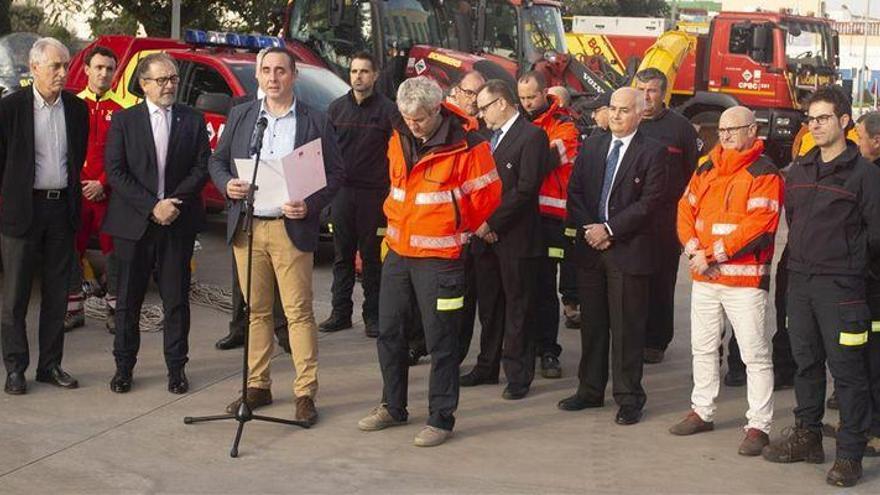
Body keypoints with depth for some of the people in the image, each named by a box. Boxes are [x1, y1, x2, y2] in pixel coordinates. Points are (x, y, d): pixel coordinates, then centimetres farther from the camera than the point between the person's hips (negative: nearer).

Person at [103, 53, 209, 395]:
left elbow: (202, 167, 1)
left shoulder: (193, 121, 6)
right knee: (128, 299, 6)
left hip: (179, 223, 1)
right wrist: (152, 207, -14)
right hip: (133, 223, -1)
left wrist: (176, 202, -13)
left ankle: (176, 367, 14)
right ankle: (124, 366, 17)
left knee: (177, 299, 5)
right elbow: (115, 172, -5)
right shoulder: (124, 121, 2)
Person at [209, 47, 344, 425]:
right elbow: (217, 160, 16)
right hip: (246, 227, 3)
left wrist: (309, 205, -14)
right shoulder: (240, 116, 11)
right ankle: (257, 386, 18)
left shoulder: (316, 122, 2)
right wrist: (226, 184, -6)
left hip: (291, 229, -3)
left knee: (299, 312, -3)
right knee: (256, 310, 9)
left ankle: (305, 393, 1)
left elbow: (335, 173, 2)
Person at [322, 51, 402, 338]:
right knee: (342, 255, 7)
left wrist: (392, 187, -12)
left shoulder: (387, 110, 0)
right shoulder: (337, 108, 10)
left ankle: (373, 315, 9)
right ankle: (341, 312, 14)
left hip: (374, 193, -3)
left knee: (372, 256, 2)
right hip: (342, 192, 3)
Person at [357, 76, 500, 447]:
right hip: (398, 253, 7)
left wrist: (456, 230, 6)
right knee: (388, 332, 14)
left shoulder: (466, 147, -13)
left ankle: (441, 419, 9)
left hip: (438, 258, -7)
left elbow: (487, 196, -4)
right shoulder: (399, 142, 7)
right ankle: (392, 407, 28)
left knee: (440, 342, 0)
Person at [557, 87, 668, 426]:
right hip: (590, 247, 5)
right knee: (592, 324, 12)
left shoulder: (652, 152, -5)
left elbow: (649, 202, -11)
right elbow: (574, 192, 9)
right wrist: (587, 228, -6)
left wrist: (609, 230, -14)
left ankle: (629, 398, 8)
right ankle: (590, 390, 22)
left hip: (629, 250, -5)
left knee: (627, 328, 0)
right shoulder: (591, 147, 11)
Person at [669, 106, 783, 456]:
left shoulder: (764, 174, -9)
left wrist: (713, 254, -17)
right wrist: (695, 251, -8)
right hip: (704, 276, 7)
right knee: (703, 348, 16)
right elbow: (686, 209, 9)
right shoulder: (706, 170, 13)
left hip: (745, 279, -7)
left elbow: (758, 225, -17)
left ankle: (758, 425, 0)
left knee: (755, 355, -5)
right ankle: (702, 412, 30)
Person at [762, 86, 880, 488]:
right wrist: (801, 257, 14)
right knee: (806, 363, 15)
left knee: (847, 369, -3)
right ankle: (807, 436, 27)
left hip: (841, 287, -6)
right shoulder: (800, 170, 12)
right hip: (800, 281, 6)